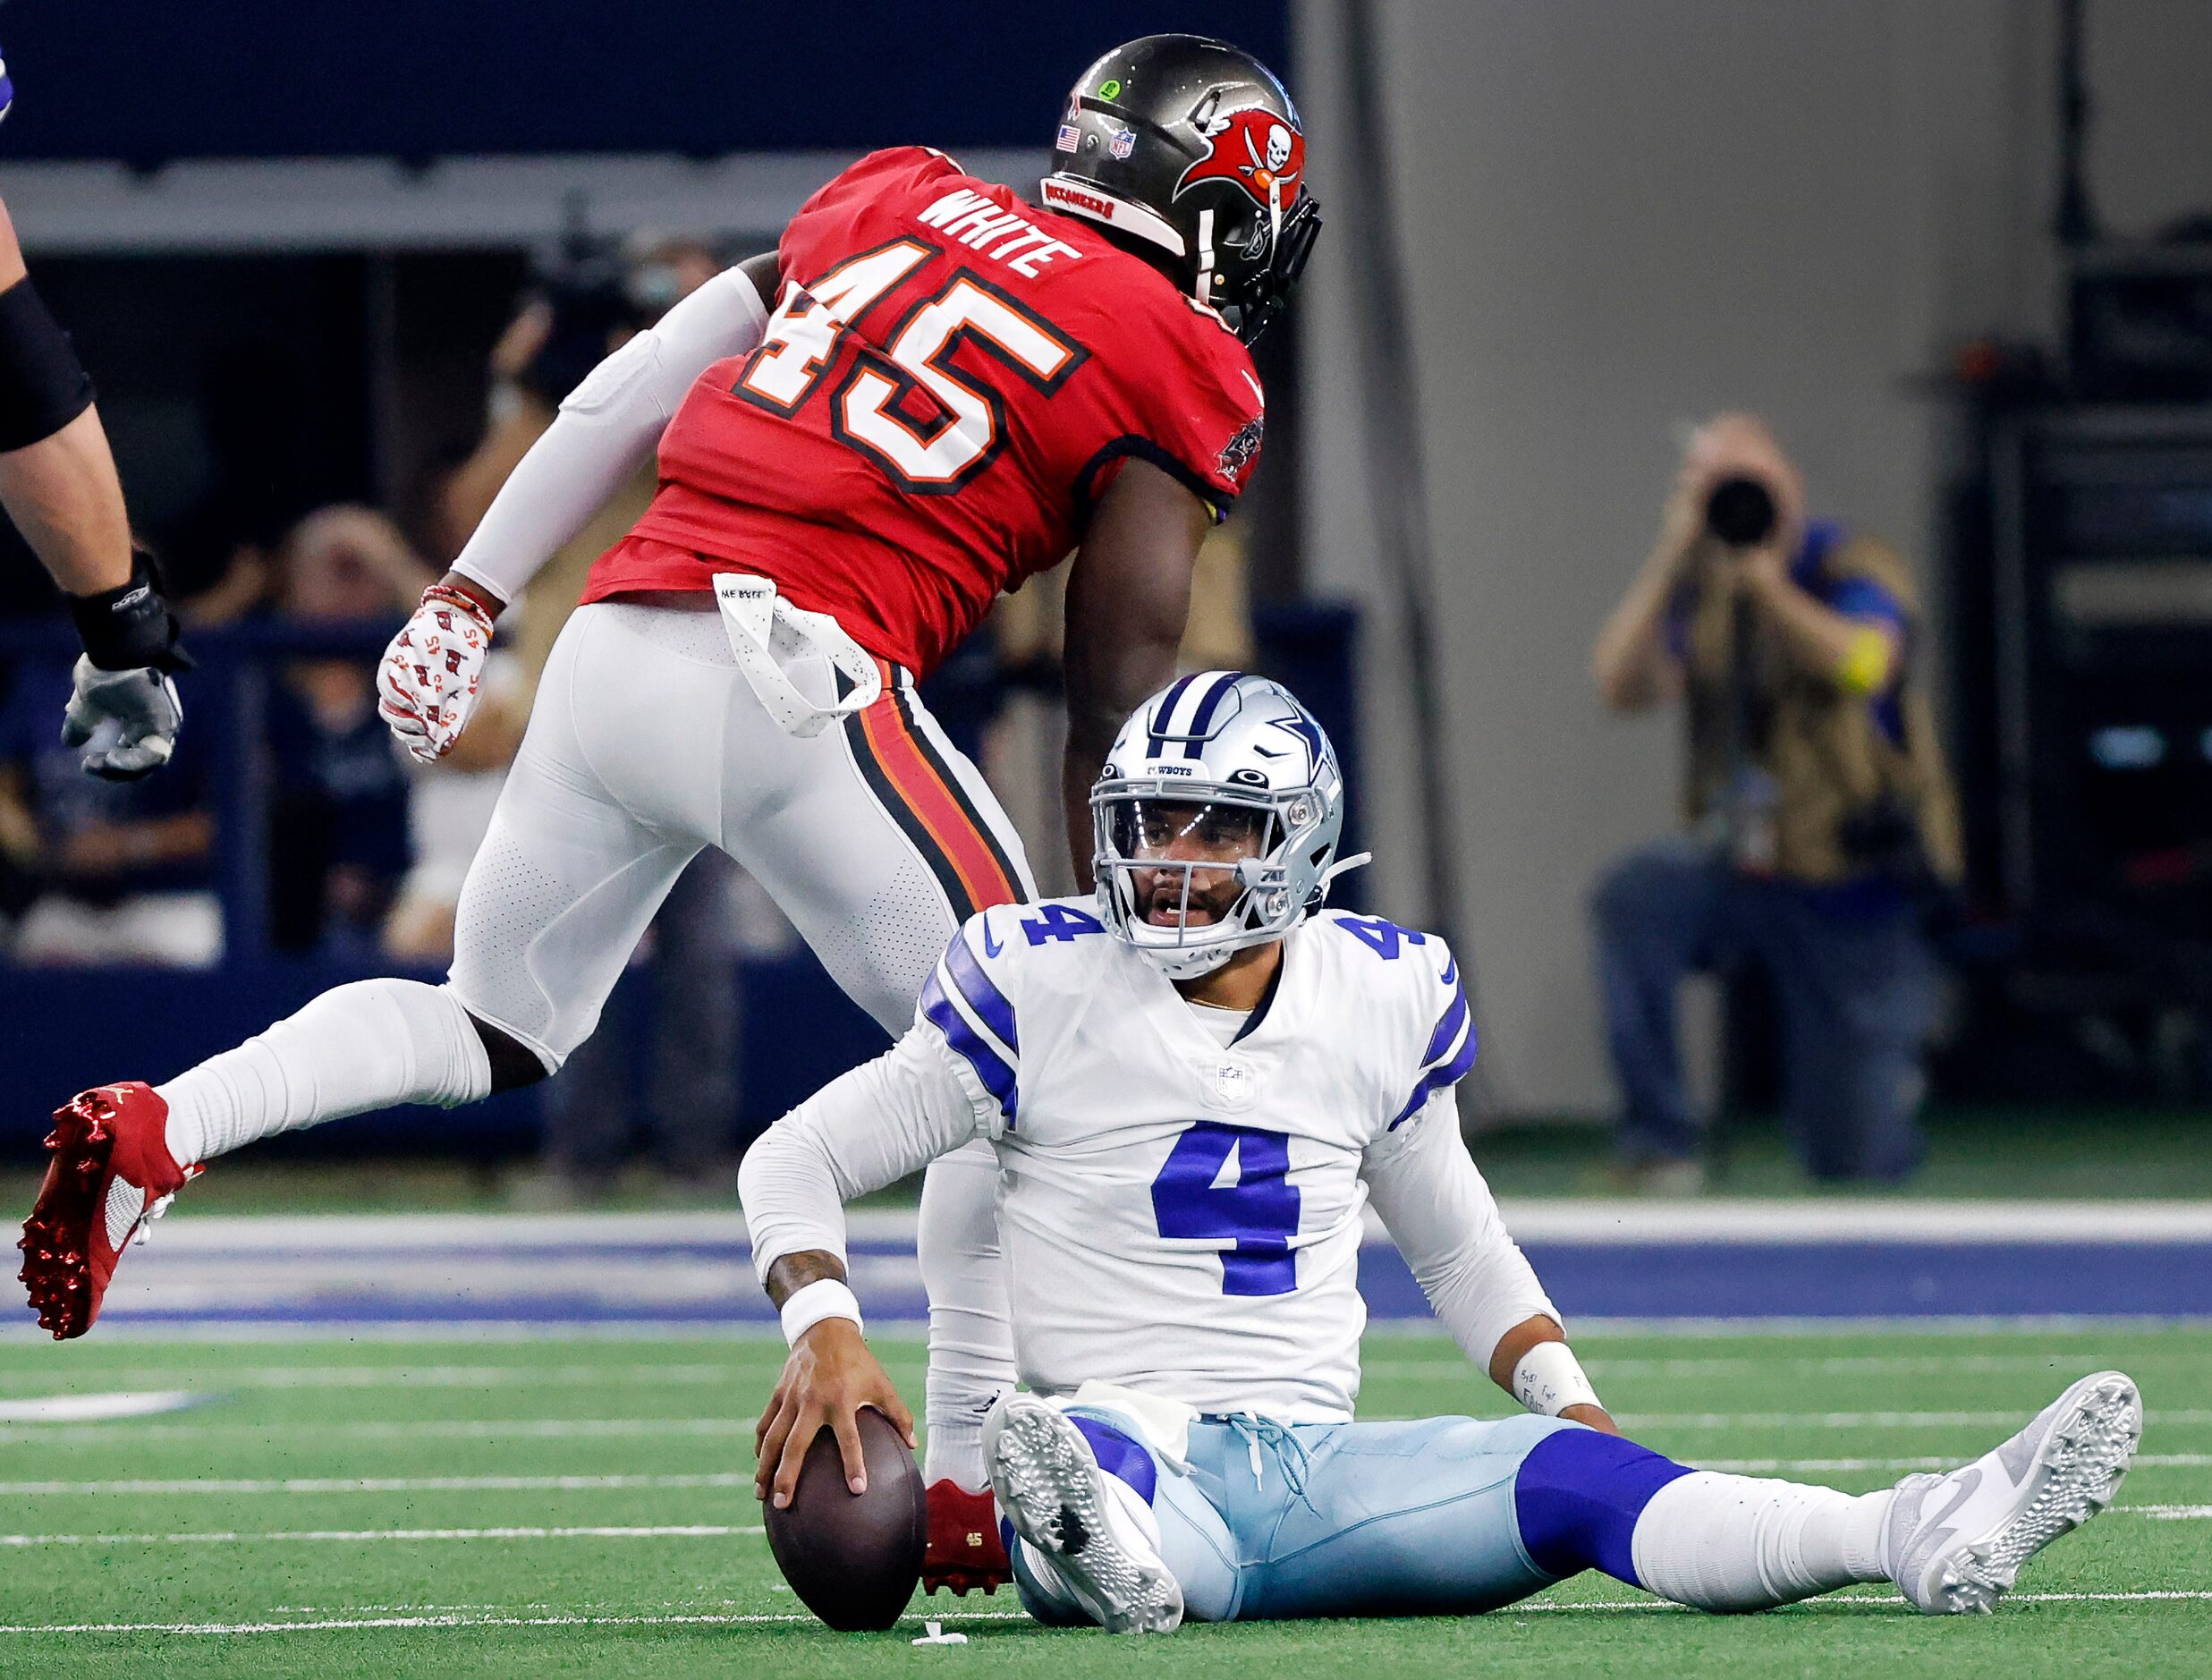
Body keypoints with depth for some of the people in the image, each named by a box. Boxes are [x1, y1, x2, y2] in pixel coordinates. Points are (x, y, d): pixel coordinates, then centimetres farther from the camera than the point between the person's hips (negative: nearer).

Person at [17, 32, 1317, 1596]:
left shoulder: (897, 199, 22)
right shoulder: (1179, 374, 6)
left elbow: (629, 391, 20)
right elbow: (1120, 716, 3)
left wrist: (473, 591, 25)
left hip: (615, 643, 6)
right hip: (791, 670, -6)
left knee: (496, 1034, 22)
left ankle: (152, 1132, 0)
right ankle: (975, 1495, 1)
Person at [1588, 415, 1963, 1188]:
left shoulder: (1853, 568, -8)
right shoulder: (1697, 592, 3)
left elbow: (1862, 665, -30)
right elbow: (1621, 684, -14)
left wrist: (1764, 576, -30)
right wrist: (1673, 556, -19)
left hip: (1854, 899, -3)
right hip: (1743, 872, 3)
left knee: (1857, 1169, -3)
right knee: (1632, 895, -33)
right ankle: (1658, 1142, -24)